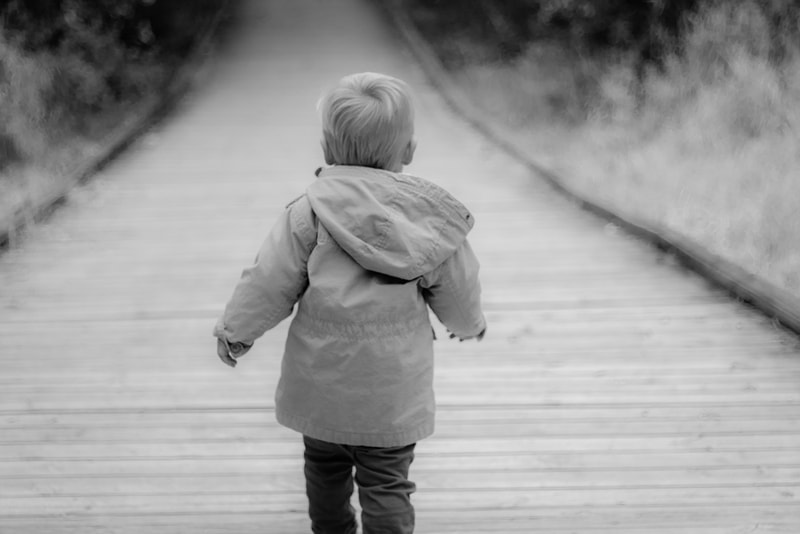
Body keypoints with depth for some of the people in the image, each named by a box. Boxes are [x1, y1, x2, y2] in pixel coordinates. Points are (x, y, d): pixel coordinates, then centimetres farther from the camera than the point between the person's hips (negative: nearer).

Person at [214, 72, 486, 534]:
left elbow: (271, 282, -9)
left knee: (326, 467, 21)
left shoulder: (312, 210, -13)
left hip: (320, 385, 0)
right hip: (392, 391, 0)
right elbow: (458, 291, 4)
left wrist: (236, 329, 8)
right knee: (386, 484, 5)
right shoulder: (431, 218, -7)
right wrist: (470, 323, 27)